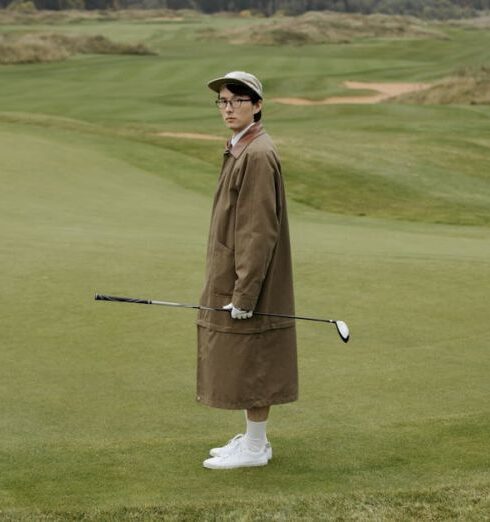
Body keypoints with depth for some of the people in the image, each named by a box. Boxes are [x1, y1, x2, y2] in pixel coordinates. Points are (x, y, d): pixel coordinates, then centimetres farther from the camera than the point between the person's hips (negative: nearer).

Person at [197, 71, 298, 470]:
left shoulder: (258, 155, -19)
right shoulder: (241, 150, 12)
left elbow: (259, 230, -21)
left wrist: (245, 291, -21)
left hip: (249, 279, -10)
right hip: (235, 277, 10)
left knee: (250, 363, 0)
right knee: (243, 365, 16)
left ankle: (255, 448, 9)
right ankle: (253, 438, 26)